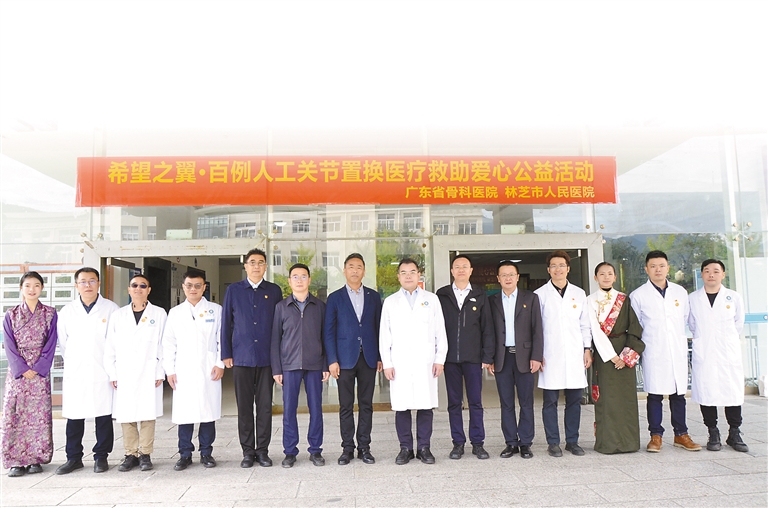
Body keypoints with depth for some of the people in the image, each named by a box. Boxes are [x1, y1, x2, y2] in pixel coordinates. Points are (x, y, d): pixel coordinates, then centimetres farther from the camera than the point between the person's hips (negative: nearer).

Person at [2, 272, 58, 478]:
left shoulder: (50, 314, 4)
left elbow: (50, 344, 0)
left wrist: (37, 368, -10)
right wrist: (22, 369, -11)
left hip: (41, 373, 0)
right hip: (17, 372, 1)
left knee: (39, 414, 0)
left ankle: (35, 459, 9)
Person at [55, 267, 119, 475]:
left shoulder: (111, 308, 0)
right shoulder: (67, 311, 8)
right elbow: (62, 341, 14)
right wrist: (71, 362, 14)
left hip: (102, 372, -2)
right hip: (75, 372, 2)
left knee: (103, 416, 3)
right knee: (74, 416, 5)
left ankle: (101, 456, 15)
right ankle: (74, 457, 18)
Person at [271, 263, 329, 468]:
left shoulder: (319, 306, 6)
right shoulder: (281, 307, 6)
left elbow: (325, 336, 7)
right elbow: (275, 339, 5)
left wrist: (326, 365, 1)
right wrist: (276, 369, 0)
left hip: (314, 365, 0)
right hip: (289, 365, 0)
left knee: (316, 408, 4)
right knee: (289, 409, 2)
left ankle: (315, 450, 16)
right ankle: (290, 451, 14)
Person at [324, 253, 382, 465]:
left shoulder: (373, 296, 9)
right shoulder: (335, 298, 4)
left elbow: (378, 327, 9)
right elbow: (329, 331, 1)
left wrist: (380, 356, 3)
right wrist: (332, 360, -7)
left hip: (368, 358, 2)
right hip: (345, 358, -2)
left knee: (366, 405, 7)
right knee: (346, 406, 3)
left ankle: (364, 447, 16)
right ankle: (347, 448, 13)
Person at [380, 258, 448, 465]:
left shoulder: (431, 299, 10)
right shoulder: (390, 302, 9)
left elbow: (440, 332, 7)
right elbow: (384, 335, 7)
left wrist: (440, 359, 0)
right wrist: (386, 363, 0)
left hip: (425, 363, 0)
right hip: (399, 363, 0)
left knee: (425, 406, 1)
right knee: (401, 407, 1)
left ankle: (424, 448, 13)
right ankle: (405, 448, 12)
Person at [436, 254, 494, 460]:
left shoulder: (480, 295, 6)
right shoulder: (441, 295, 6)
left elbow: (487, 327, 4)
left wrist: (487, 356, -2)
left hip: (473, 357, 0)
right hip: (450, 357, 0)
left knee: (475, 402, 4)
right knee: (454, 402, 6)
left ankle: (478, 443, 14)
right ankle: (458, 443, 15)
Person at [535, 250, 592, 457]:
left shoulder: (579, 294, 12)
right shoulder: (540, 295, 2)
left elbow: (585, 325, 14)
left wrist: (587, 349, 7)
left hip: (575, 355, 3)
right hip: (550, 356, -3)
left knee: (574, 400, 6)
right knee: (550, 400, 0)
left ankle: (572, 441, 17)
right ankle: (553, 443, 10)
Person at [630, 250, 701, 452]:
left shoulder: (681, 292, 8)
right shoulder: (637, 295, -1)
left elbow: (686, 319, 17)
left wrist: (682, 341, 15)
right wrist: (643, 344, 3)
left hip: (678, 352, 3)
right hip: (653, 354, -3)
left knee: (679, 394, 8)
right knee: (654, 395, 1)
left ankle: (681, 434, 19)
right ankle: (656, 435, 10)